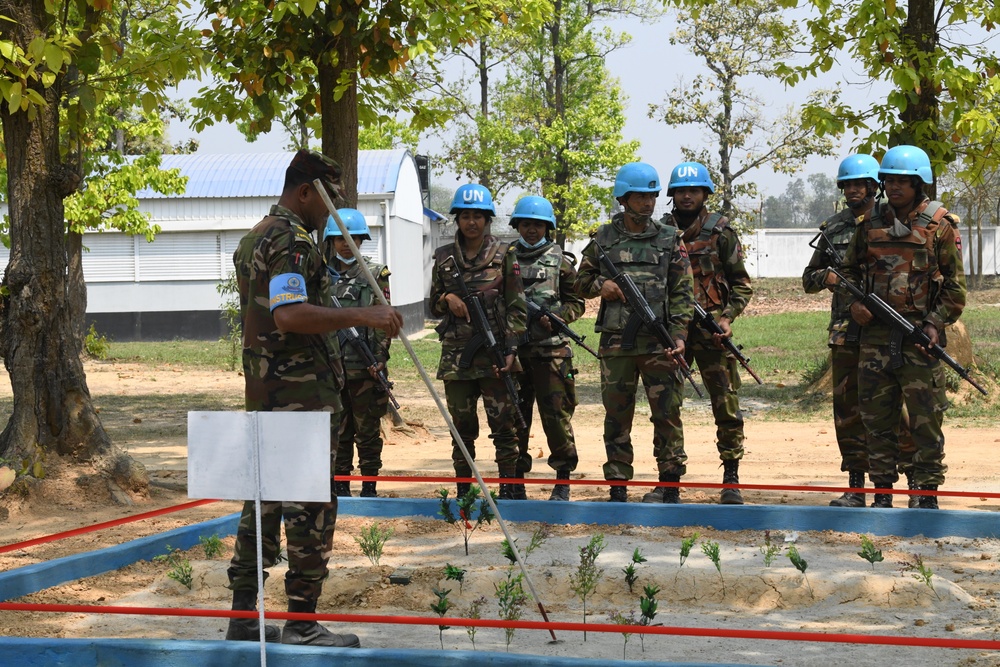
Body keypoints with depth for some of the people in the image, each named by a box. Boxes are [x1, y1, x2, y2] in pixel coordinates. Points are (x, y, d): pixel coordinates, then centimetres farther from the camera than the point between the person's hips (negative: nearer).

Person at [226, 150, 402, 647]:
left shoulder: (256, 237, 18)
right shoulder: (293, 240, -14)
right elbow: (289, 314, -28)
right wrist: (360, 316, -26)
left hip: (264, 391, 10)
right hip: (302, 393, -10)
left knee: (265, 498, 13)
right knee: (311, 507, -4)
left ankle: (244, 615, 18)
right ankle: (301, 624, -1)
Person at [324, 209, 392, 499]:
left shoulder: (375, 274, 3)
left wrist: (381, 356, -9)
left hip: (365, 366, -2)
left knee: (368, 429, 2)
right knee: (337, 429, 8)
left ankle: (369, 487, 9)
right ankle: (340, 484, 16)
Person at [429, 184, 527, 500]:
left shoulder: (504, 254, 2)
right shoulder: (444, 257, 10)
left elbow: (517, 307, -1)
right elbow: (433, 305, 17)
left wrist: (510, 349, -10)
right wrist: (447, 299, -7)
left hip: (495, 353, -3)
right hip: (456, 353, 3)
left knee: (503, 424, -2)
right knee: (462, 426, 8)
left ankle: (508, 489, 3)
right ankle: (463, 491, 15)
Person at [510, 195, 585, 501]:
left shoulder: (560, 262, 6)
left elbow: (576, 303, 7)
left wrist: (555, 317, -10)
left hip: (551, 350, -2)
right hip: (512, 349, 2)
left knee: (556, 414, -4)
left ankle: (563, 479, 6)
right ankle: (516, 478, 16)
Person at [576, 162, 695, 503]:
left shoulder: (670, 239, 5)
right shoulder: (603, 238, 7)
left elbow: (682, 292, 2)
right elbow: (581, 281, 15)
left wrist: (679, 335, -9)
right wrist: (600, 285, -7)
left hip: (659, 342, -1)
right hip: (616, 343, 1)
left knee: (667, 413, -1)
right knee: (617, 415, 6)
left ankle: (671, 485, 7)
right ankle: (618, 488, 14)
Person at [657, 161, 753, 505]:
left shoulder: (721, 232, 3)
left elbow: (741, 283, 4)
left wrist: (727, 317, -10)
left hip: (712, 332, -2)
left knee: (727, 407, -3)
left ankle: (731, 480, 6)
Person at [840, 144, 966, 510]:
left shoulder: (939, 226, 0)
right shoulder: (871, 225, 10)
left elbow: (955, 284, 1)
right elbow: (850, 269, 20)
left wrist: (936, 324, -10)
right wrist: (854, 301, 1)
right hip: (875, 334, 4)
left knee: (926, 419, -2)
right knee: (877, 418, 7)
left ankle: (928, 494, 6)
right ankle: (882, 493, 15)